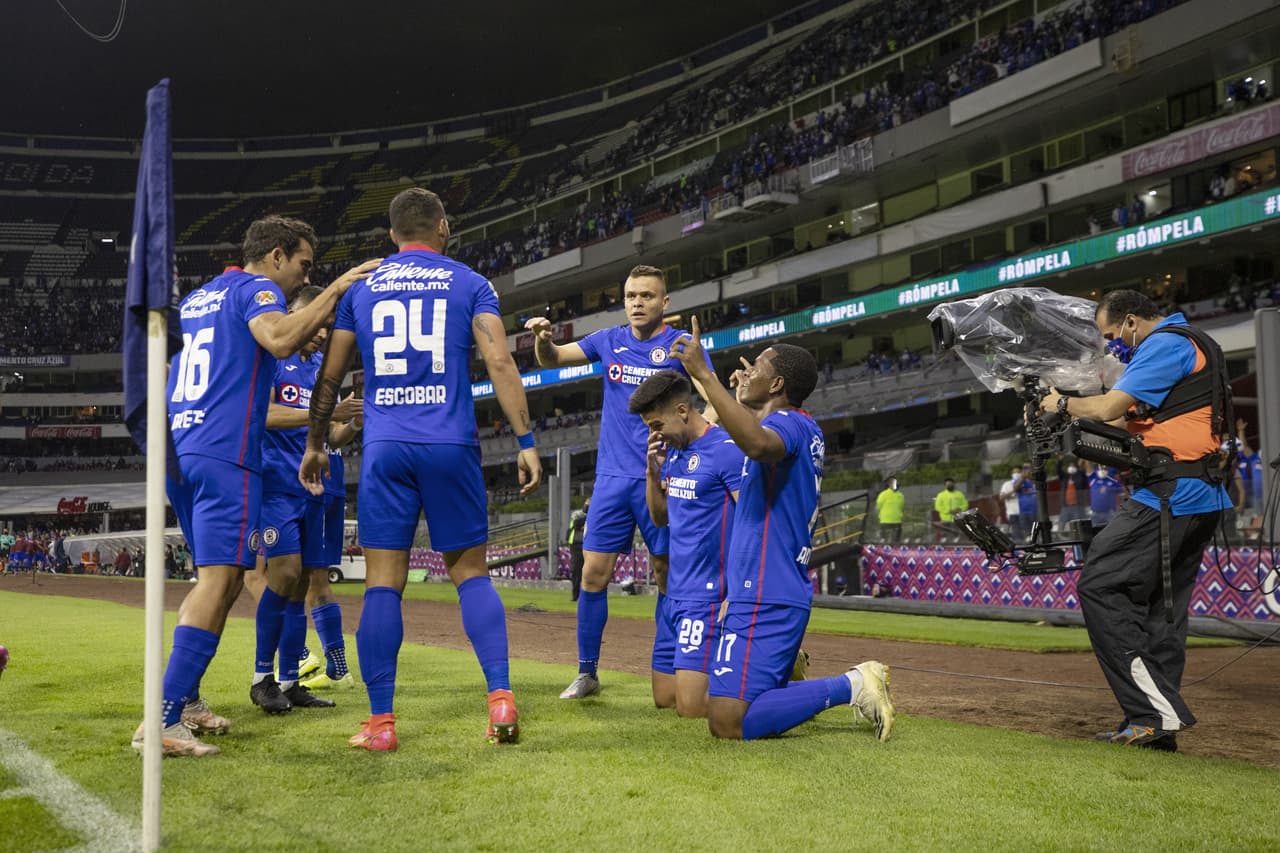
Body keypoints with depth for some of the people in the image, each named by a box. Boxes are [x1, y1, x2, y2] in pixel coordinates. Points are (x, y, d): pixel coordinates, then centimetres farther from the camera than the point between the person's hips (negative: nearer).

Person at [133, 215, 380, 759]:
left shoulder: (194, 299, 25)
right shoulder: (255, 287, -1)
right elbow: (280, 340, -22)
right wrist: (334, 292, -15)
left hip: (177, 453, 9)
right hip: (224, 454, -9)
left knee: (220, 578, 18)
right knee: (219, 579, -13)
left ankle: (185, 699, 20)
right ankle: (162, 721, -19)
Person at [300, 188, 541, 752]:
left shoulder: (362, 289, 14)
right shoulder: (469, 284, 7)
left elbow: (329, 376, 16)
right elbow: (499, 362, -5)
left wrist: (314, 445, 27)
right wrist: (525, 441, -5)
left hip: (385, 449, 1)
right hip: (450, 446, -1)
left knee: (383, 583, 3)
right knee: (470, 572, 10)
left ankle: (380, 722, 3)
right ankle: (500, 698, -1)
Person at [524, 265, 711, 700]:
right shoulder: (610, 340, 10)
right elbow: (551, 359, 15)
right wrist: (543, 338, -9)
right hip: (612, 477, 3)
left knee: (668, 575, 1)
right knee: (594, 573, 1)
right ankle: (587, 673, 12)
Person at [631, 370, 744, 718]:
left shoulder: (726, 450, -15)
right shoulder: (673, 452, 11)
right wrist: (653, 471, 2)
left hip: (707, 595, -9)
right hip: (674, 594, 9)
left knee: (691, 707, -11)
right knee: (664, 699, 12)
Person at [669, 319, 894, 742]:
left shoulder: (790, 424, -12)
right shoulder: (803, 429, 18)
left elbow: (757, 443, -39)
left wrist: (704, 373, -35)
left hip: (765, 601, -10)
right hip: (764, 596, 10)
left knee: (727, 724, -16)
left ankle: (850, 686, -8)